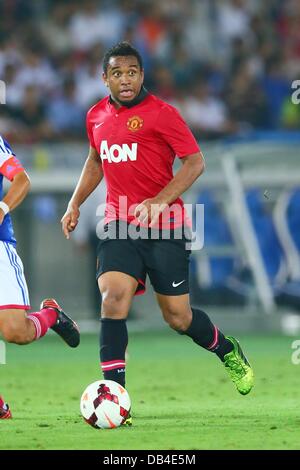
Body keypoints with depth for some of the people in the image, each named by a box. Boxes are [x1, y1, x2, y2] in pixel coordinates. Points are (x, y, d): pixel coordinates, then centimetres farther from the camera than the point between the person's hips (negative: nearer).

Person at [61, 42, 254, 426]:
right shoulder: (97, 116, 8)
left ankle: (228, 352, 36)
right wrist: (75, 204, 17)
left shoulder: (160, 113, -10)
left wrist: (160, 201, -22)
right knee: (113, 297, -20)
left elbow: (194, 162, -10)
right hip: (119, 224, 4)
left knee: (178, 317, 3)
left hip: (164, 225, -4)